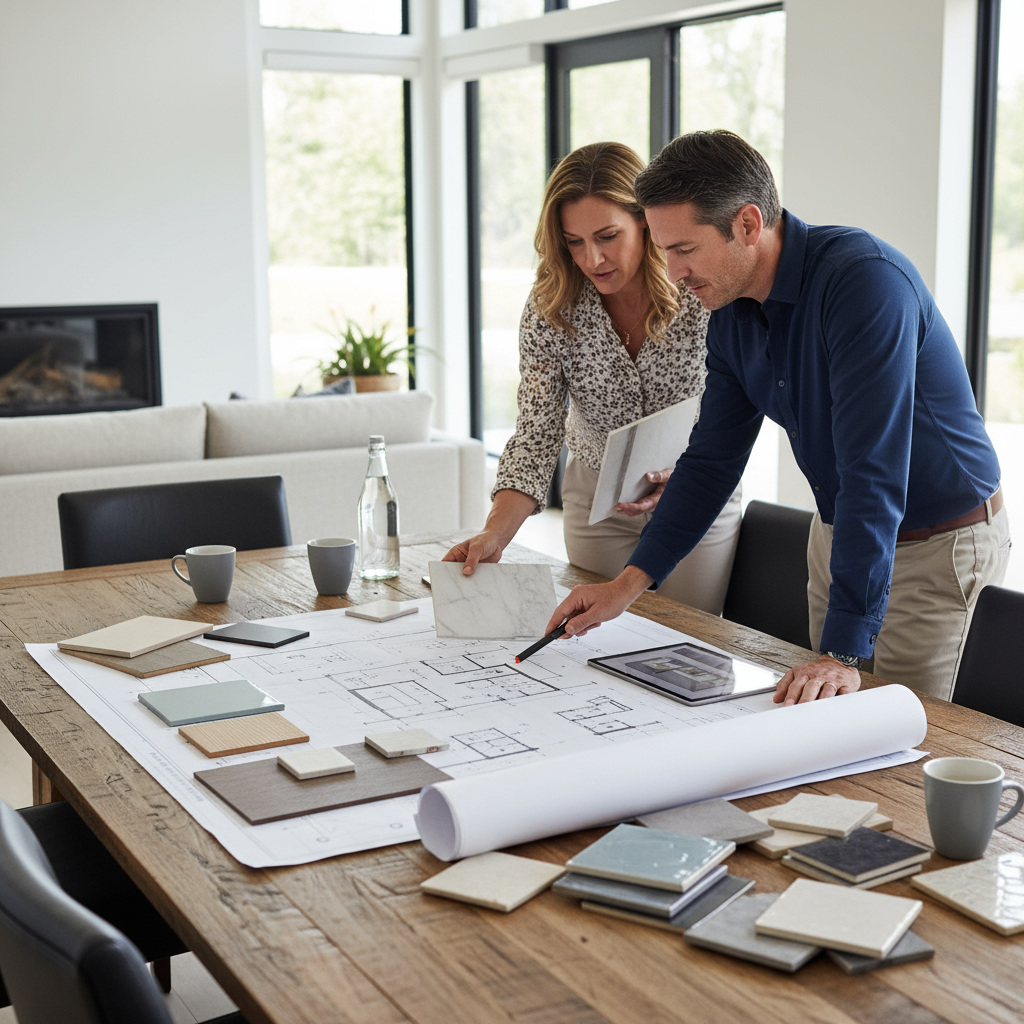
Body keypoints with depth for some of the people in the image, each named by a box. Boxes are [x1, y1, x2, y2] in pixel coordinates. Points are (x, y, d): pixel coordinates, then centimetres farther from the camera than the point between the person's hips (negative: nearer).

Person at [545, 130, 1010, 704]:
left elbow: (874, 473, -34)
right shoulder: (731, 315, -3)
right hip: (839, 530, 7)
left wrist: (844, 652, -36)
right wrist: (631, 581, -5)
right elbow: (712, 459, 5)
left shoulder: (865, 279, -29)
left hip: (941, 543, -7)